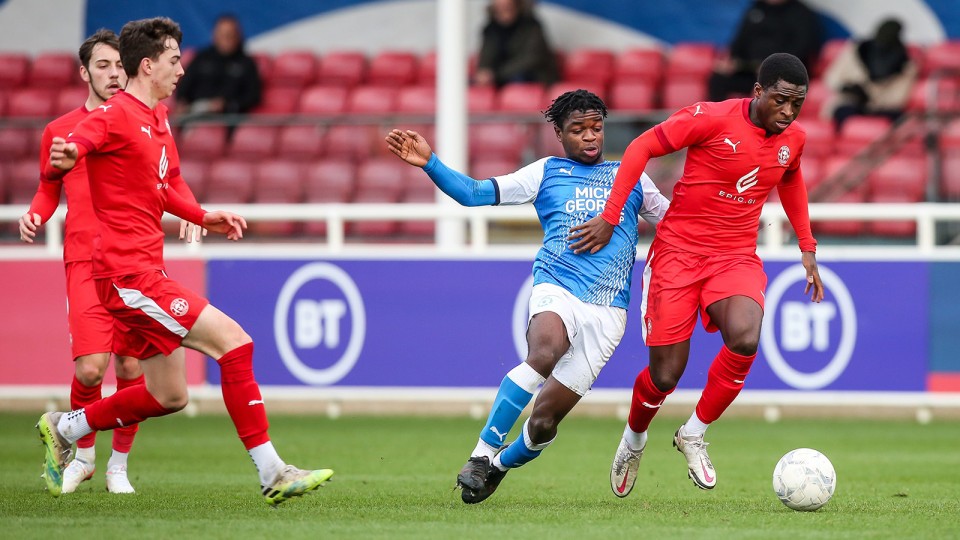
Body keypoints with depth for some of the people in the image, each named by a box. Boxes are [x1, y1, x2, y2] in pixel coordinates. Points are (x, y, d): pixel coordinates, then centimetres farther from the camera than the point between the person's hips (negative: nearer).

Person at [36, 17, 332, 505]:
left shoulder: (158, 119, 17)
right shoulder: (115, 116, -12)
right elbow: (68, 149, -28)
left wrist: (204, 218, 17)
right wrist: (63, 158, -51)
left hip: (146, 271, 10)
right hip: (128, 275, -10)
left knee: (168, 396, 12)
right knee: (233, 341, -15)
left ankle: (63, 429, 27)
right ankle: (272, 474, -13)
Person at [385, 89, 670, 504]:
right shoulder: (546, 173, 12)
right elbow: (474, 193, 6)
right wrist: (429, 163, -7)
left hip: (607, 312, 2)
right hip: (556, 291, -2)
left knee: (545, 420, -4)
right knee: (544, 353, -37)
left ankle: (500, 465, 27)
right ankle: (482, 453, -29)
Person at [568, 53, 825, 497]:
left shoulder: (793, 139, 2)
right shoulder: (712, 119, -15)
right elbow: (642, 147, -9)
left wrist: (807, 248, 23)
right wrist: (610, 217, -12)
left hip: (736, 256, 3)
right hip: (678, 250, -3)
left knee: (745, 339, -28)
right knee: (665, 376, -4)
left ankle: (694, 435, -4)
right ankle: (633, 440, 32)